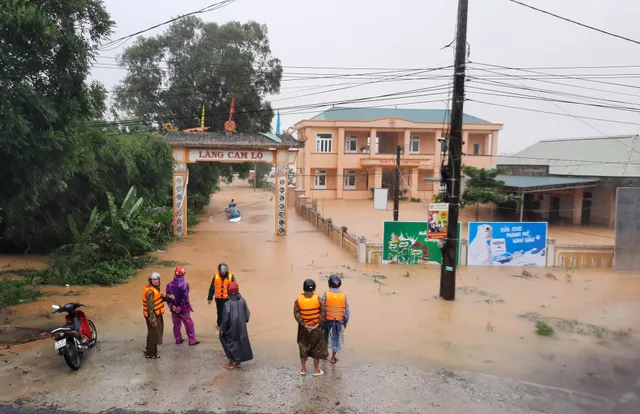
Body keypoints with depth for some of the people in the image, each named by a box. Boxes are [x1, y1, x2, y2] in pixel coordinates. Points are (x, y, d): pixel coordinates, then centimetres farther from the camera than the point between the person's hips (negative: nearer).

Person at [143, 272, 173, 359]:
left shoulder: (155, 287, 3)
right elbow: (150, 307, -26)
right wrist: (153, 320, -23)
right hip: (152, 315, -10)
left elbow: (159, 297, 18)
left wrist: (168, 297, 0)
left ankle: (150, 349, 39)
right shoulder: (150, 291, -26)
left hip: (156, 314, 10)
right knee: (153, 334, 2)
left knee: (156, 332, 23)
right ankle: (149, 354, 16)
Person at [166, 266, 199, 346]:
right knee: (189, 324, 8)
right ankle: (192, 341, 15)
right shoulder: (184, 284, -20)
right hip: (183, 309, -5)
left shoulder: (169, 285, -4)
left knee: (176, 324, 20)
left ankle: (178, 340, 32)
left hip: (174, 309, 5)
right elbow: (185, 298, -22)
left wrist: (172, 306, 4)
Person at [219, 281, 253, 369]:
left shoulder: (228, 304, -23)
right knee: (240, 342, 18)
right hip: (241, 327, 5)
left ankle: (231, 363, 22)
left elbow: (225, 318, -19)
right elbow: (247, 314, 0)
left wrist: (222, 329, -6)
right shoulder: (242, 301, -9)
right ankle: (238, 362, 29)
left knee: (230, 344, 14)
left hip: (231, 328, -4)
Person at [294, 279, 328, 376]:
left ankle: (303, 369, 26)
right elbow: (323, 312, -17)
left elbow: (296, 313, -15)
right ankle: (316, 370, 21)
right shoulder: (317, 298, -14)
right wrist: (318, 324, -13)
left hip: (303, 328, 1)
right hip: (316, 328, -1)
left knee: (303, 347, 17)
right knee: (317, 348, 13)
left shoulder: (299, 299, -11)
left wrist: (304, 325, -13)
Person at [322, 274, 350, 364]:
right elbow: (347, 311, -7)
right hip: (339, 321, 0)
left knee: (326, 337, 24)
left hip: (327, 320, 0)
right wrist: (345, 322, 8)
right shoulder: (343, 295, -13)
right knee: (336, 339, 15)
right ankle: (333, 358, 23)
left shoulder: (326, 294, -18)